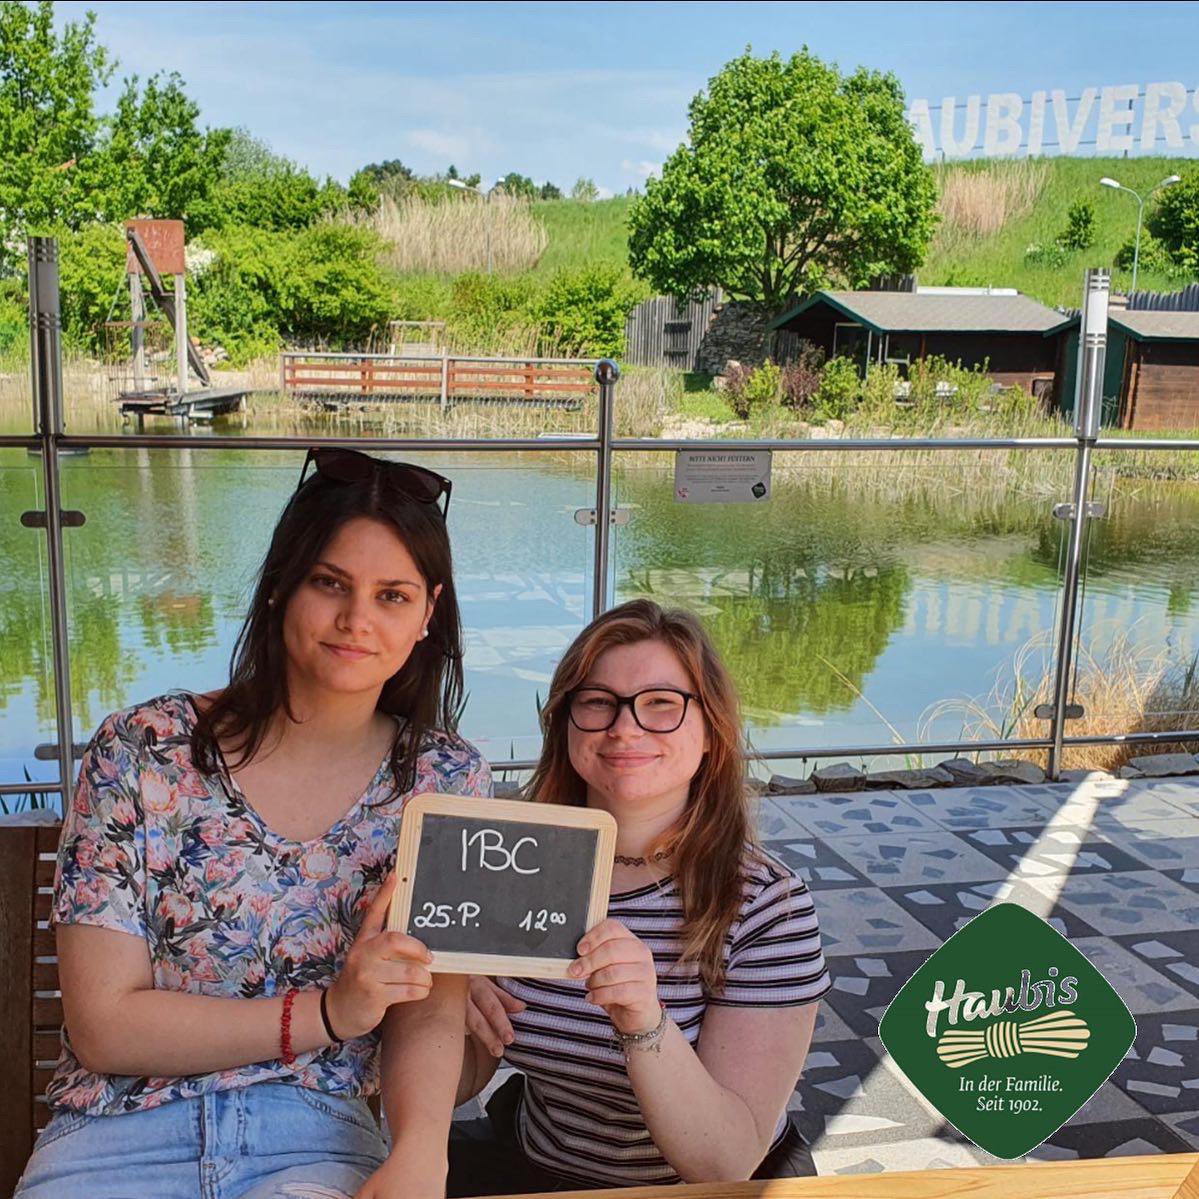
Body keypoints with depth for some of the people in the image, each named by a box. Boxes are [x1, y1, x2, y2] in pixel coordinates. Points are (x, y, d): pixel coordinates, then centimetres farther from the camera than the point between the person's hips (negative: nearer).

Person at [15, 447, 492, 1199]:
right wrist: (329, 1013, -17)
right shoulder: (143, 750, -5)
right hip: (119, 1136, 0)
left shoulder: (448, 781, 2)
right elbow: (103, 1026, -6)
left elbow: (431, 1016, -3)